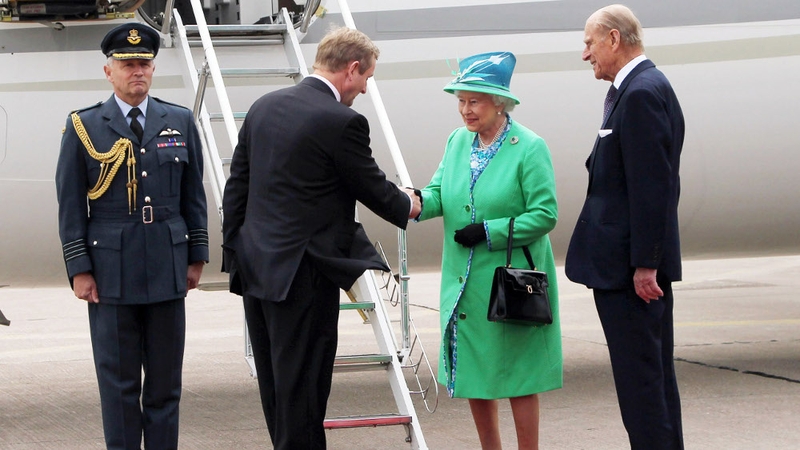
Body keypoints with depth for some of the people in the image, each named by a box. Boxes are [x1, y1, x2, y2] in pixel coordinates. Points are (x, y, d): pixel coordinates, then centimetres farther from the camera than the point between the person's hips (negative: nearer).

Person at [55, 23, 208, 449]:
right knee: (118, 381, 2)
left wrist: (196, 255, 8)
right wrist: (78, 268, -5)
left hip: (166, 269, 2)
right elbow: (70, 204, 0)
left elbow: (193, 195, 12)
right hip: (110, 273, -2)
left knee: (165, 379, 7)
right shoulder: (83, 126, 0)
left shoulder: (180, 122, 8)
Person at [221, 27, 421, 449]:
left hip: (255, 267, 7)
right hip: (302, 273, -7)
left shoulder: (264, 107, 8)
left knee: (274, 384, 14)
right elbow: (374, 190, -4)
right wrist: (408, 205, 17)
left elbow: (237, 186, 11)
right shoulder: (343, 122, -15)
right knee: (302, 383, -1)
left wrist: (233, 252, 17)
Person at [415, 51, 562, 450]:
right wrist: (421, 203, -18)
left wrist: (489, 232, -19)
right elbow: (441, 192, 5)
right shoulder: (457, 142, 8)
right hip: (464, 283, 6)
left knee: (517, 376, 1)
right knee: (472, 372, 13)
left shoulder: (530, 148, -11)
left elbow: (545, 215, -13)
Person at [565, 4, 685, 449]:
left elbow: (651, 186, -21)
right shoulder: (643, 88, 15)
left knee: (639, 375, -7)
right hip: (638, 263, 11)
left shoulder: (642, 93, -17)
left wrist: (644, 263, -21)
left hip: (629, 266, -11)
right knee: (654, 373, 15)